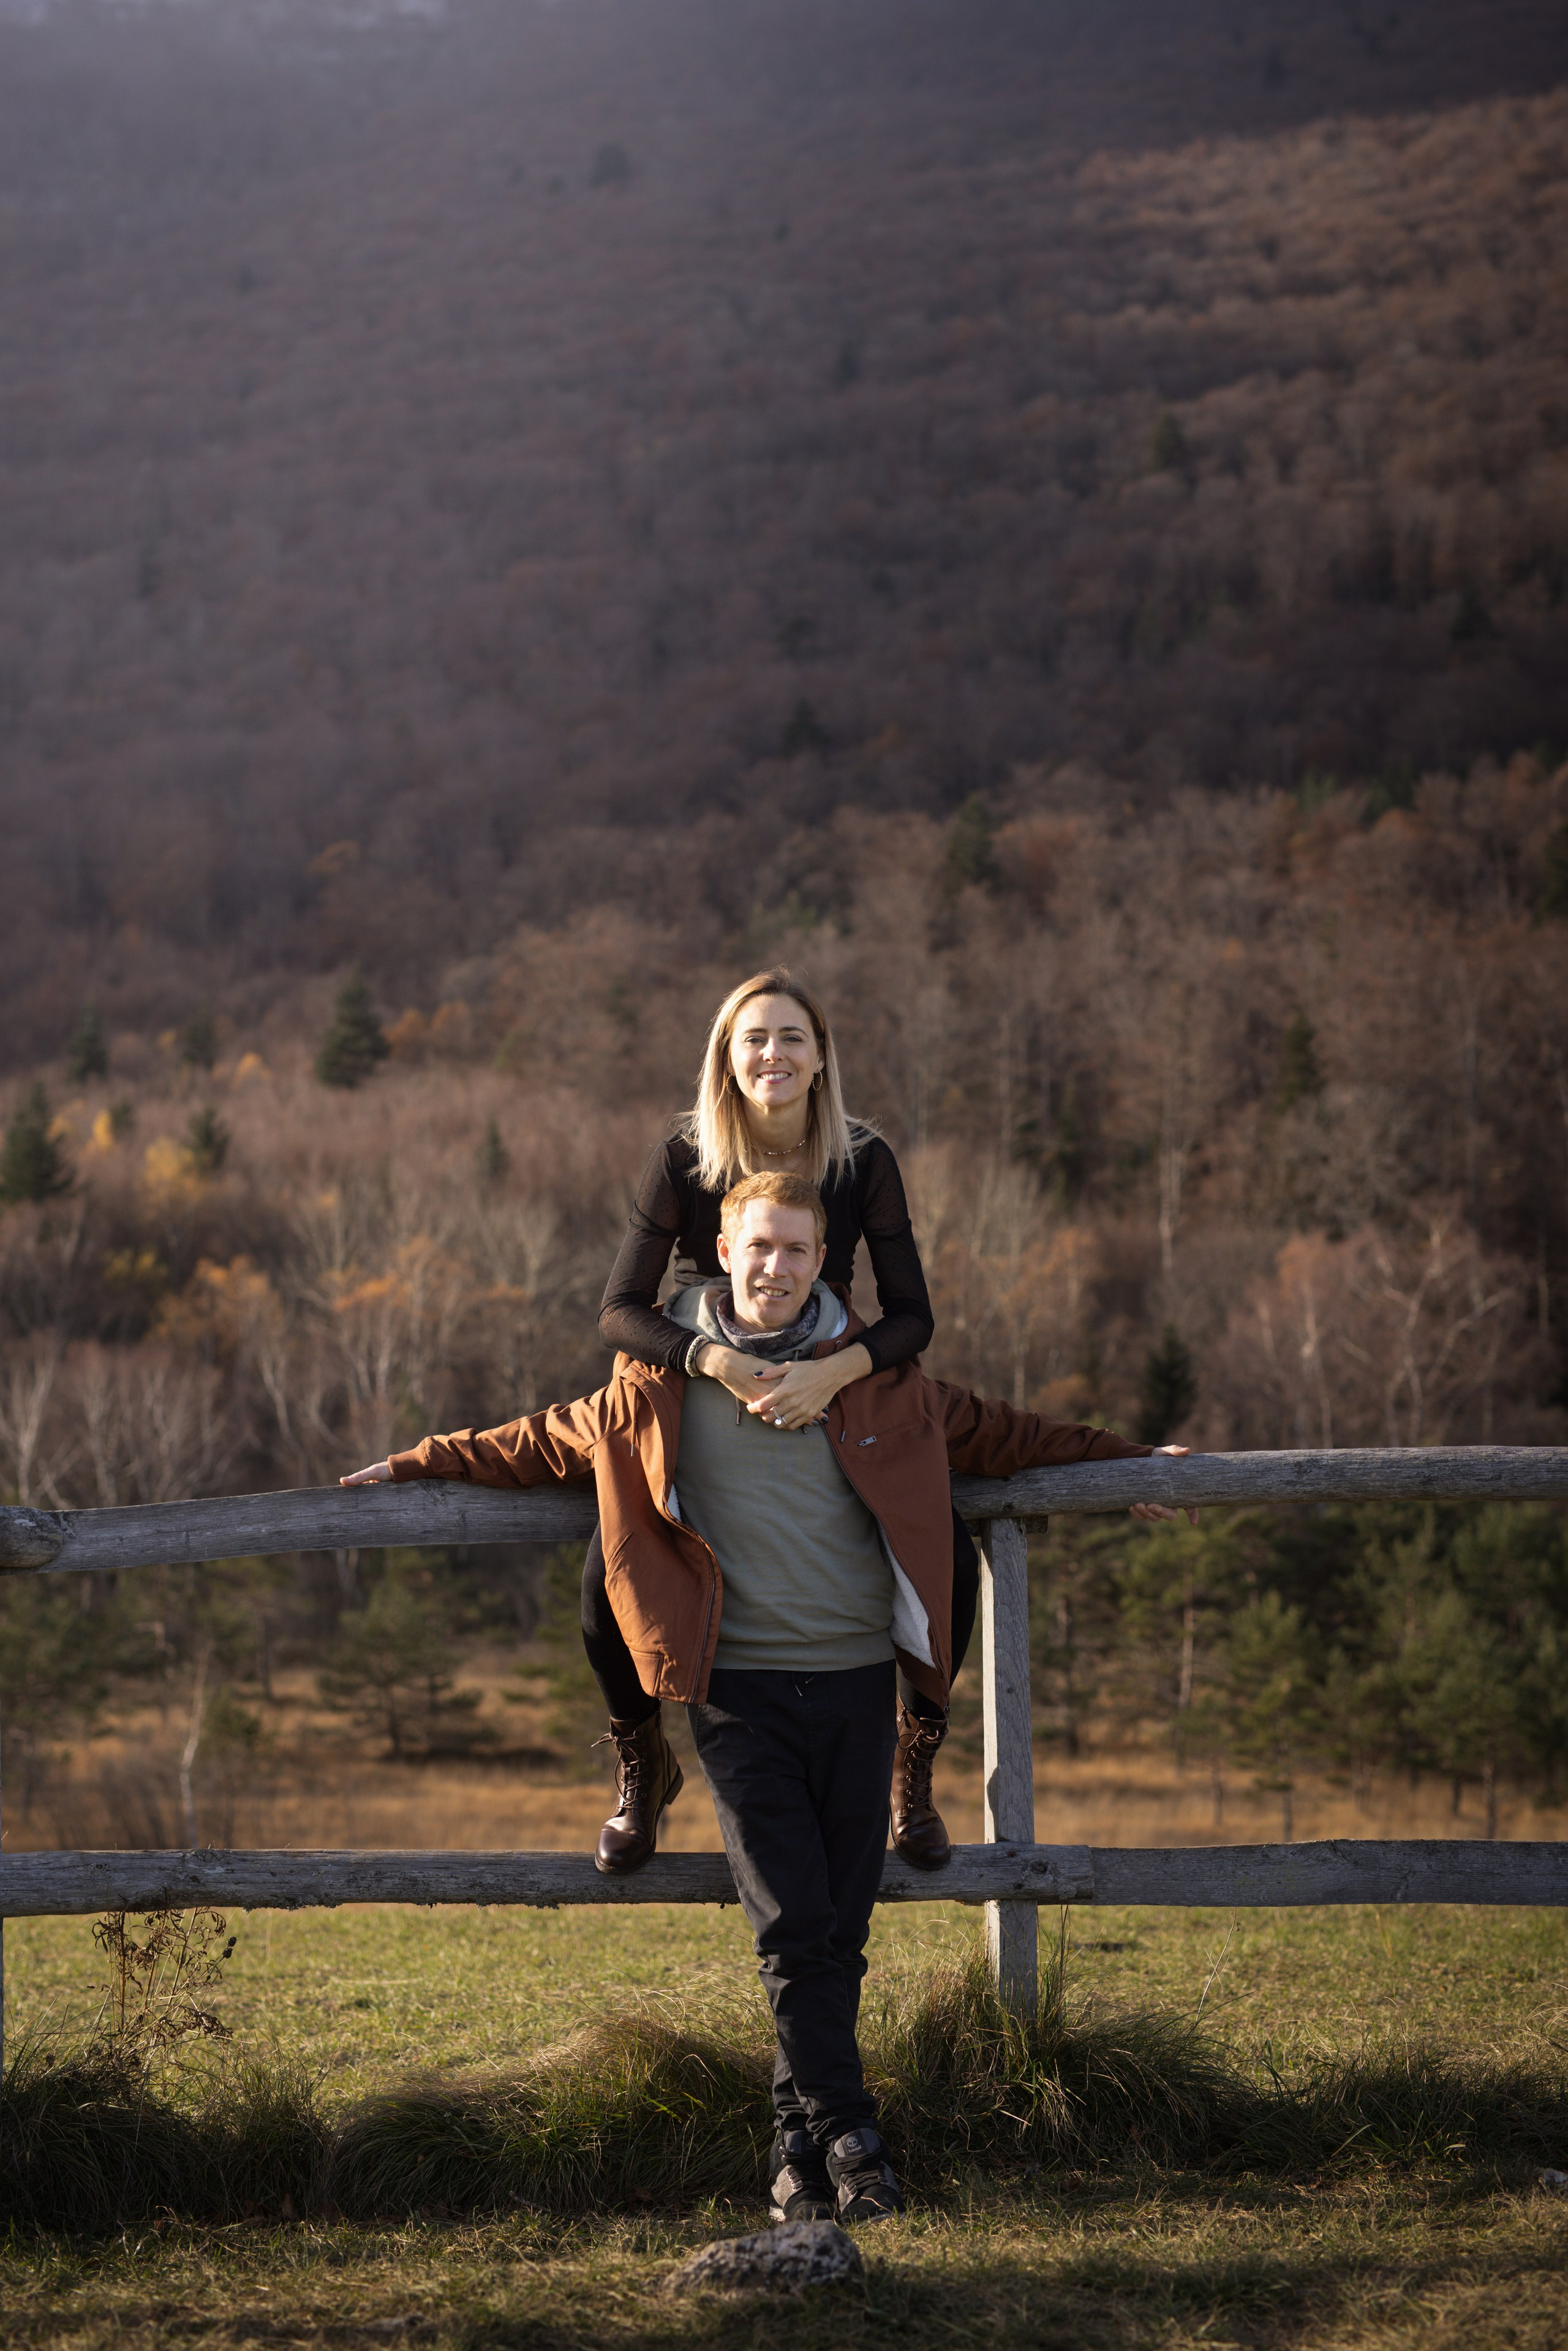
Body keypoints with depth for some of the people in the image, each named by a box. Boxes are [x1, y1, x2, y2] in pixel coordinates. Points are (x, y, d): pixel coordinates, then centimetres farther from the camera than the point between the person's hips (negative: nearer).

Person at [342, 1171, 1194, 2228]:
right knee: (795, 1929, -11)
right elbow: (546, 1442, 18)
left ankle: (801, 2152, 13)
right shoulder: (662, 1389, 4)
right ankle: (849, 2141, -7)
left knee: (840, 1933, 2)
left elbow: (992, 1433, 21)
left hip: (855, 1682, 2)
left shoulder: (877, 1378, 7)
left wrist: (1126, 1464, 24)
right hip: (741, 1691, -2)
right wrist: (418, 1467, 18)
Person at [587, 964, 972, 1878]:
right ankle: (644, 1767, 5)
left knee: (952, 1555, -23)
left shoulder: (865, 1162, -10)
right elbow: (621, 1310, -16)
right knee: (610, 1570, -25)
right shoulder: (684, 1164, -13)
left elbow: (911, 1317, -13)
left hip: (835, 1402, 1)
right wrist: (715, 1358, -34)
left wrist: (832, 1371, -32)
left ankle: (914, 1765, 4)